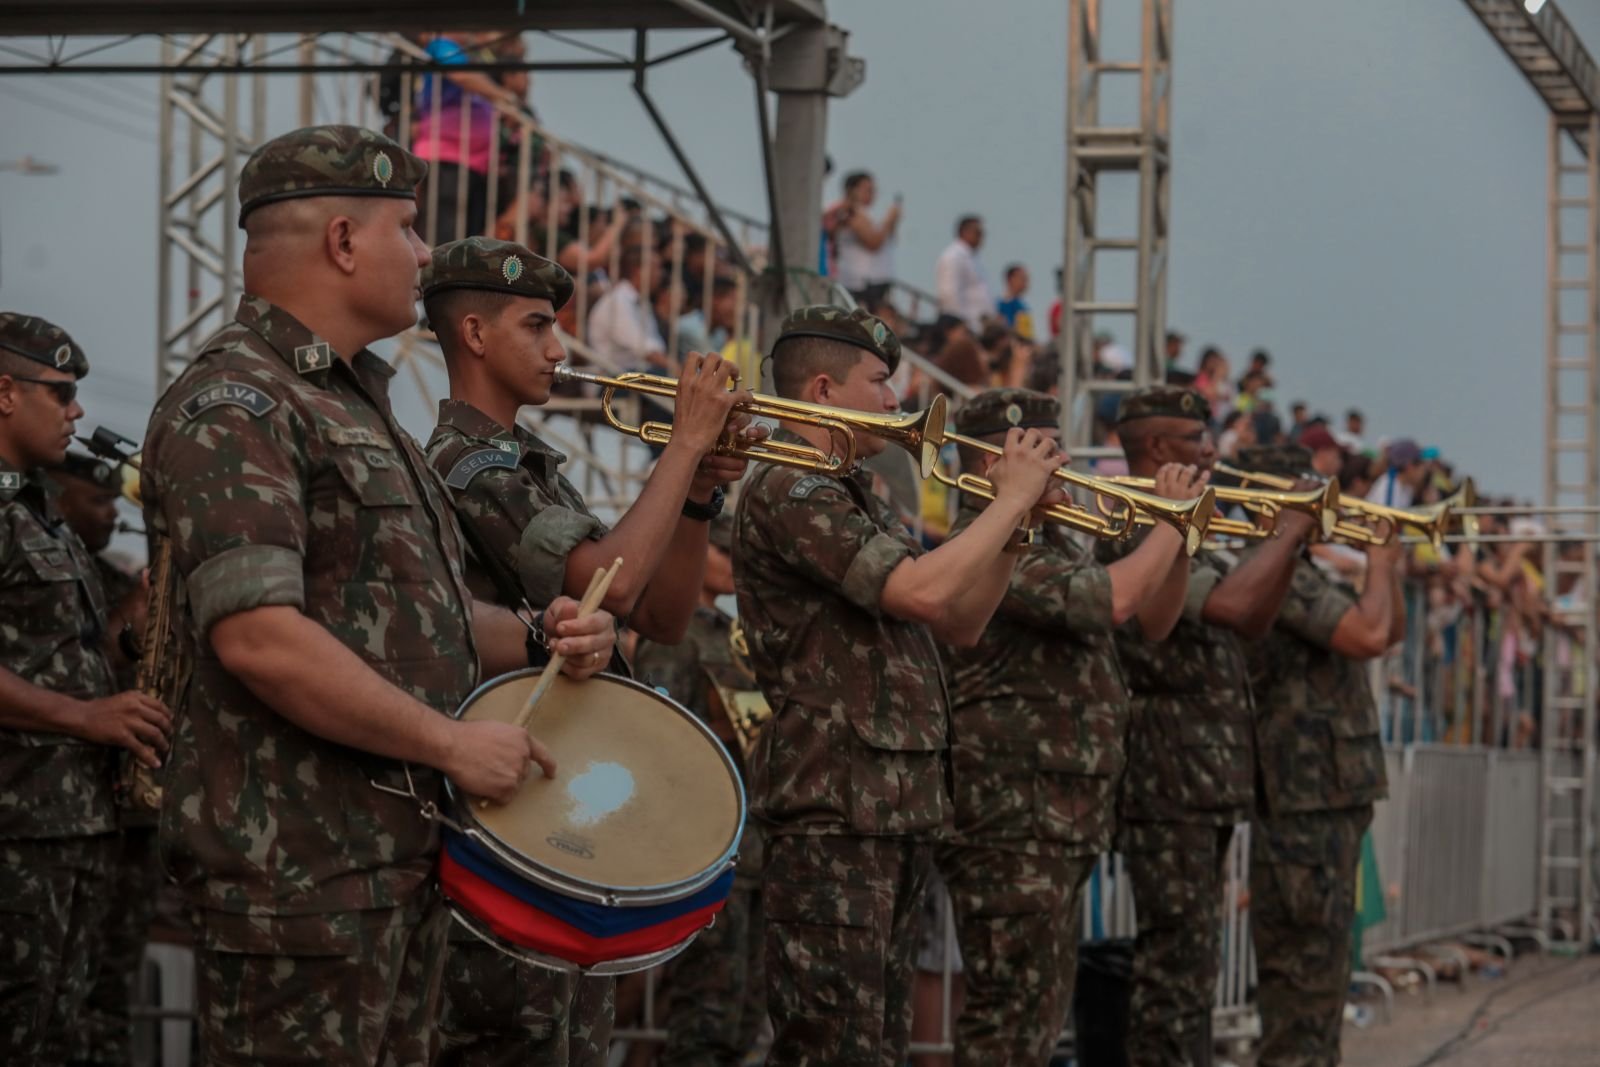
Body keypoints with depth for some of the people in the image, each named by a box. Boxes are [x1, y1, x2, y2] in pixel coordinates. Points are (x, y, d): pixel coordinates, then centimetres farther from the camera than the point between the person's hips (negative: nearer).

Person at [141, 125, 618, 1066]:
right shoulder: (232, 407, -13)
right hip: (301, 864, -10)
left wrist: (534, 639, 6)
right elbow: (258, 636, -25)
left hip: (404, 849, 10)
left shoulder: (359, 403, 19)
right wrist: (453, 744, -19)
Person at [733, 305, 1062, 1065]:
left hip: (896, 806, 10)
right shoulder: (789, 492, -12)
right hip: (833, 806, -10)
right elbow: (923, 591, -23)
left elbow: (960, 624, 20)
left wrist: (1018, 522, 9)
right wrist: (1011, 498, -10)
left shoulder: (855, 501, 20)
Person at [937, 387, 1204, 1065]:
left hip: (1059, 823, 11)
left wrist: (1181, 539, 6)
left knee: (1041, 1009, 16)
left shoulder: (1043, 546, 19)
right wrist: (1171, 522, -10)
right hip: (1010, 817, -11)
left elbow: (1151, 621, 22)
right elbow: (1113, 599, -24)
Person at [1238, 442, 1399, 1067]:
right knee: (1306, 955, -9)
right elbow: (1368, 635, -24)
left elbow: (1391, 630, 24)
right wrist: (1378, 562, -8)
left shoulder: (1296, 572, 19)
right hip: (1302, 800, -10)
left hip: (1328, 797, 10)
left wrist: (1387, 565, 9)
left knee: (1318, 962, 15)